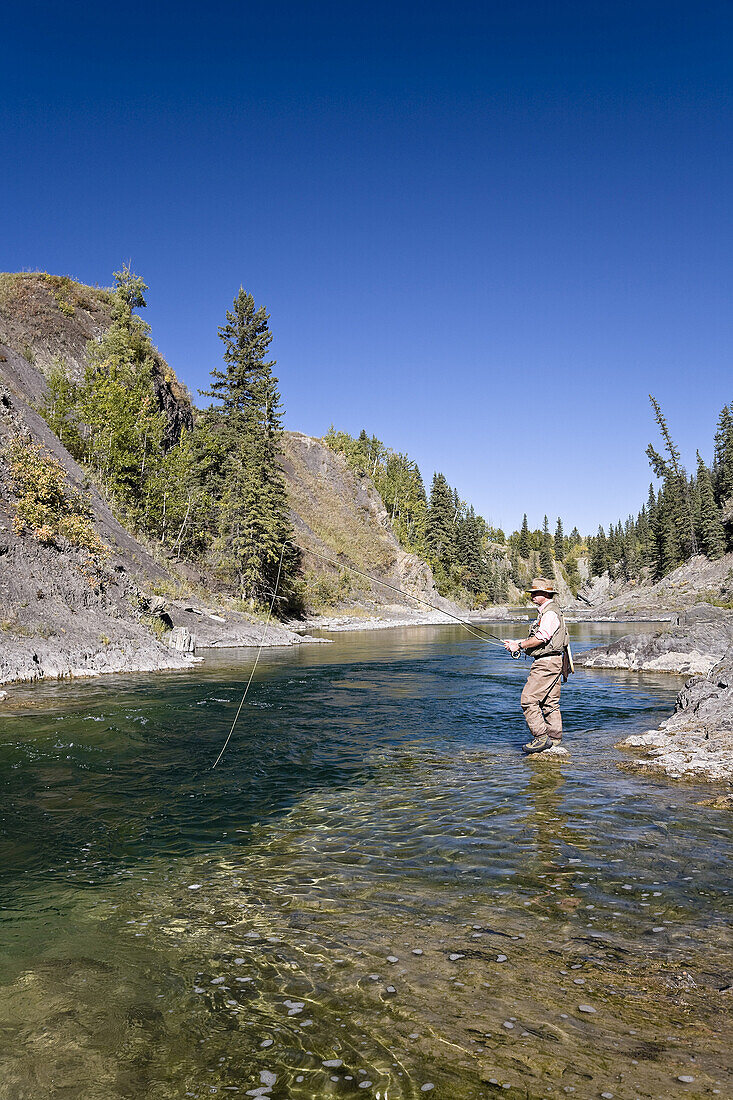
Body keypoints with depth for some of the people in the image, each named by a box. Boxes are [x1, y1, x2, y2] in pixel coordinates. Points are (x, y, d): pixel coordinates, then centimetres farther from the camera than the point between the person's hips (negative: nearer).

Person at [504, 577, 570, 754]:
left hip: (546, 663, -11)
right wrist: (518, 644, 14)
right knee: (550, 702, 13)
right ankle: (554, 739, 18)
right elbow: (539, 638, 23)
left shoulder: (550, 613, -15)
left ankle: (541, 737, -8)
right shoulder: (545, 611, 18)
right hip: (549, 663, 11)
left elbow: (541, 638, -23)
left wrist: (519, 646, -13)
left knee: (529, 700, -11)